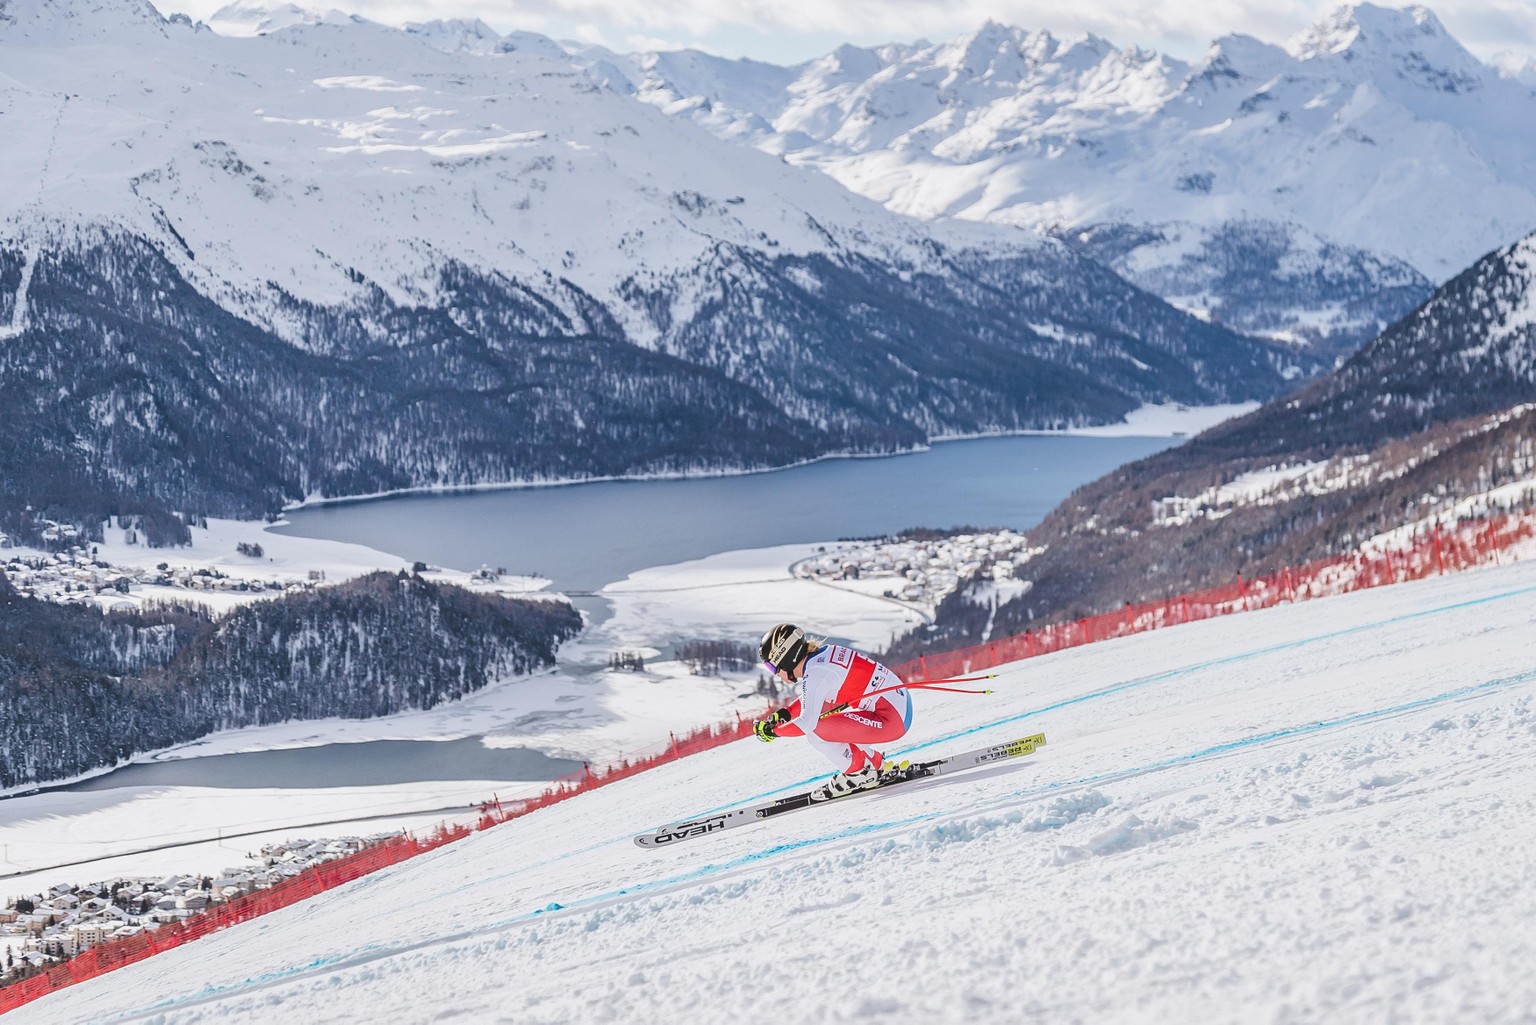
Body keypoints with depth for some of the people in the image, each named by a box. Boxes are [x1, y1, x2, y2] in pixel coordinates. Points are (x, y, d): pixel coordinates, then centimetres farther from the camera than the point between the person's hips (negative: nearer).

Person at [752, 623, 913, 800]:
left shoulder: (816, 673, -17)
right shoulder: (822, 653, 8)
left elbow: (806, 724, -23)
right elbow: (811, 697, 27)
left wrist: (772, 730, -7)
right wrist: (784, 714, 15)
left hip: (891, 719, -10)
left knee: (814, 731, -13)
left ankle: (860, 772, 5)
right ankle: (875, 762, 22)